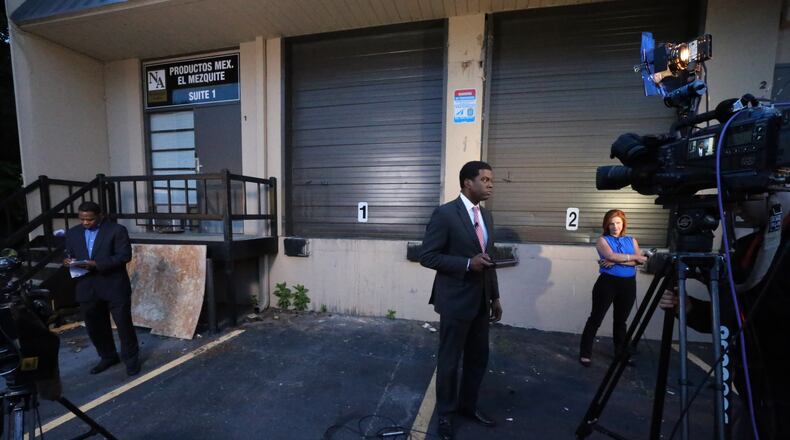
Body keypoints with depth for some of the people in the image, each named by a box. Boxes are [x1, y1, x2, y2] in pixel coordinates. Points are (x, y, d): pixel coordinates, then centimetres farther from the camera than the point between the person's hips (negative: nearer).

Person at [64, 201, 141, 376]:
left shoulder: (117, 230, -8)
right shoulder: (72, 233, 10)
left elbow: (124, 255, -14)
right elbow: (69, 255, 16)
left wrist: (97, 264, -22)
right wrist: (68, 261, -7)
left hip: (114, 286, -5)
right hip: (87, 288, 6)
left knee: (124, 324, 4)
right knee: (95, 327, 15)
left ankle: (131, 358, 20)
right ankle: (108, 357, 34)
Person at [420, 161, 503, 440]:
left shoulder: (486, 216, 9)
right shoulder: (445, 214, -14)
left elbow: (488, 260, 14)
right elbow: (427, 256, -15)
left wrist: (495, 297, 14)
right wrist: (467, 263, -22)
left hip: (481, 301, 7)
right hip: (455, 301, -7)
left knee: (478, 358, 19)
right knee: (450, 361, 10)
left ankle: (468, 405, 42)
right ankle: (445, 413, 34)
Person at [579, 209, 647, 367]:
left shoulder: (631, 240, 10)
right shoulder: (603, 240, -1)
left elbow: (640, 260, -5)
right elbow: (611, 256, -18)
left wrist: (616, 261, -17)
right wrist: (633, 257, -8)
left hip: (628, 284, 4)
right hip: (607, 282, -4)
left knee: (621, 320, 15)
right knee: (596, 318, -1)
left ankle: (620, 353, 31)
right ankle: (585, 353, 6)